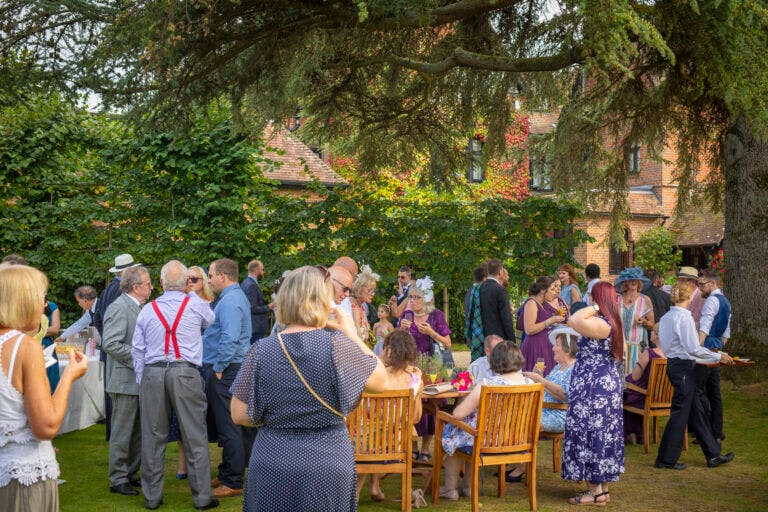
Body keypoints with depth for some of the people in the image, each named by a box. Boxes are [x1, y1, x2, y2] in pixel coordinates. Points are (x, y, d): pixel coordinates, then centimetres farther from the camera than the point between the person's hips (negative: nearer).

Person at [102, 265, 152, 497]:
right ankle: (118, 480, 9)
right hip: (125, 380, -9)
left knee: (138, 432, 15)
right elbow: (110, 344, -23)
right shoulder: (119, 308, -15)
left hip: (140, 380, 9)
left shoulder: (139, 307, 13)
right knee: (122, 433, 0)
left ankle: (131, 474, 25)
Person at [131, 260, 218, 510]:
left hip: (152, 374, 3)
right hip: (185, 373, -3)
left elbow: (138, 351, 10)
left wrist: (141, 381, 18)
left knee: (153, 437, 9)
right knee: (195, 436, 3)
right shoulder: (194, 304, 1)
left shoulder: (147, 310, 8)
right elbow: (210, 320, 23)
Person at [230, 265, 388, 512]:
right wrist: (352, 334, 5)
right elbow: (381, 381, 0)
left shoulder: (262, 350, -7)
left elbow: (239, 415, -3)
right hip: (327, 466, -1)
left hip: (272, 466, 2)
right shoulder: (338, 345, -13)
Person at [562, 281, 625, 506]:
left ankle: (596, 491, 1)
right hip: (608, 383, 10)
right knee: (602, 434, 13)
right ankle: (601, 487, 19)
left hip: (593, 388, -10)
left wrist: (595, 308, -23)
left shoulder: (599, 323, -20)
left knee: (591, 434, -4)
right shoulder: (613, 322, 12)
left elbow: (574, 321, -38)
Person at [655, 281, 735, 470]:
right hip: (684, 367, -9)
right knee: (680, 413, 0)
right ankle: (667, 459, 7)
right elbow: (693, 348, -20)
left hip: (673, 363, 9)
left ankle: (713, 454, 21)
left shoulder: (666, 317, 9)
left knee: (696, 411, 14)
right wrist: (718, 357, -10)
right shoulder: (684, 317, -17)